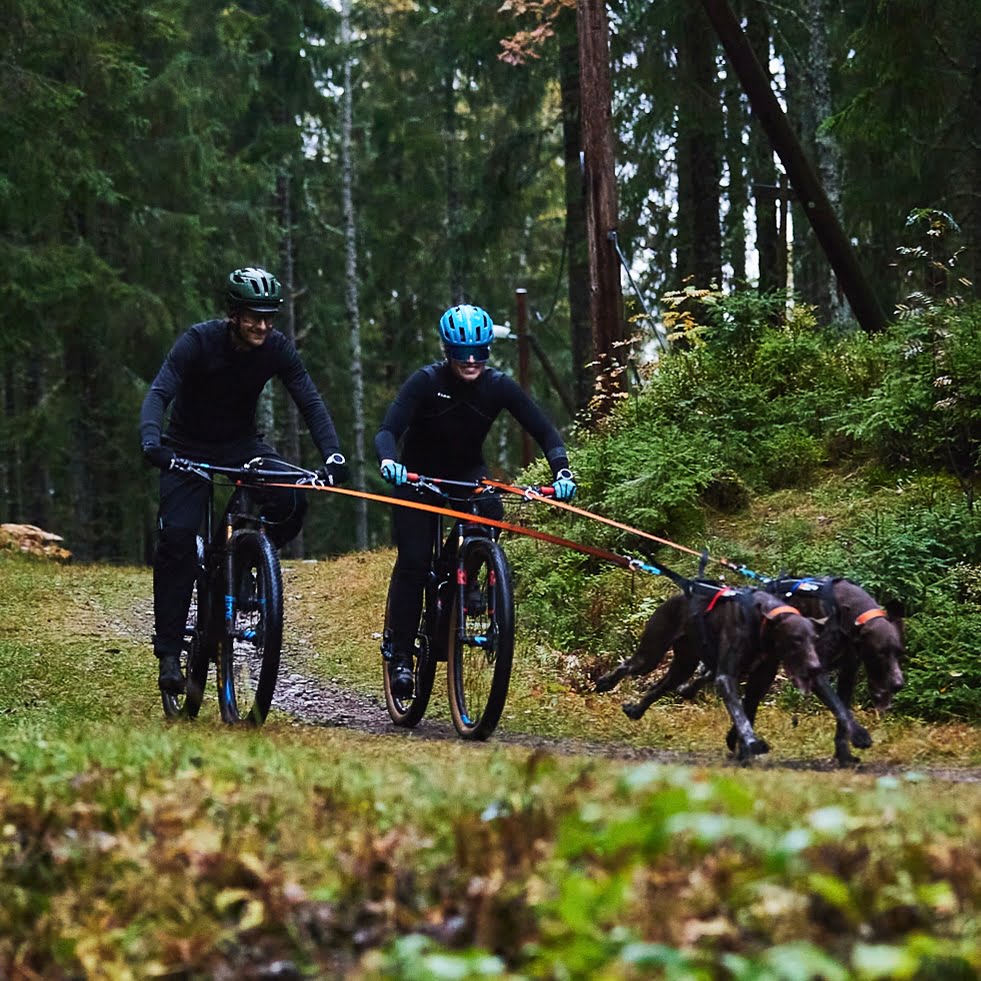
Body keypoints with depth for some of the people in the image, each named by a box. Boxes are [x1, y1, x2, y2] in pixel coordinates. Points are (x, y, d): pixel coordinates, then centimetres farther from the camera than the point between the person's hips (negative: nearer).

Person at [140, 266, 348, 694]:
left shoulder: (277, 348, -13)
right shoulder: (199, 340, -23)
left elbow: (311, 402, -15)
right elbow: (159, 393, -32)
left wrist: (333, 455, -31)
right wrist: (151, 442, -51)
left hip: (241, 443, 3)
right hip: (189, 447, -3)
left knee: (291, 501, -26)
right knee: (177, 537, -19)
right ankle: (169, 652, -13)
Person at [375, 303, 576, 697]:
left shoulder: (499, 386, -16)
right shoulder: (427, 381, -23)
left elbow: (544, 432, -17)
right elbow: (388, 430, -31)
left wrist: (561, 472, -35)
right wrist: (388, 460, -53)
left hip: (467, 473, 2)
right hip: (418, 475, -2)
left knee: (491, 513, -30)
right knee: (414, 560, -17)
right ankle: (400, 655, -9)